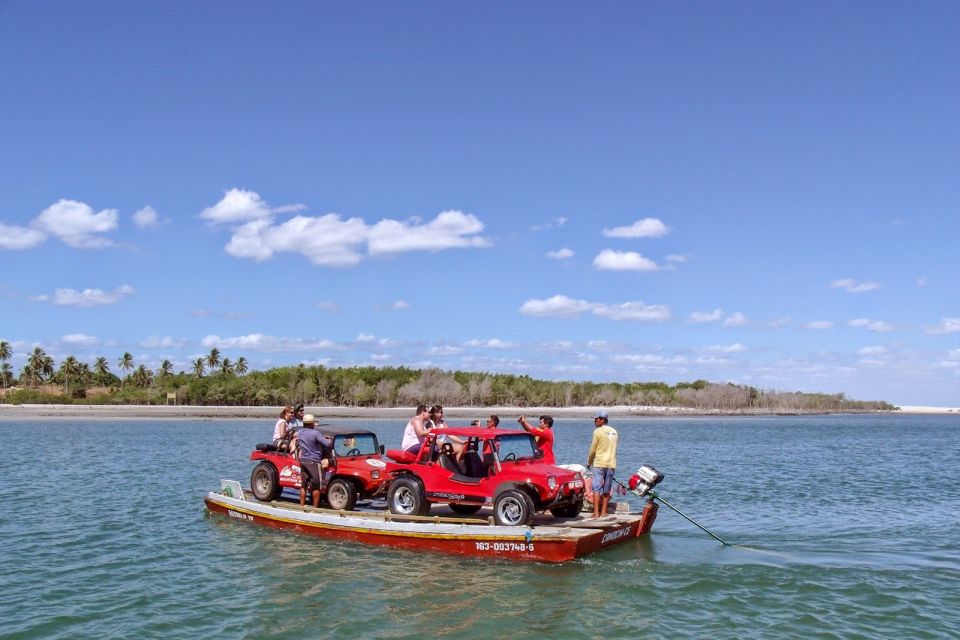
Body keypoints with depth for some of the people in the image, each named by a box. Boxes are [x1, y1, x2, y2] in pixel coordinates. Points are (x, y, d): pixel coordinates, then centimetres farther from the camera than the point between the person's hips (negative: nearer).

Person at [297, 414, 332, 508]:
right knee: (316, 486, 2)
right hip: (313, 462, -7)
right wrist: (330, 440, 6)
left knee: (303, 485, 13)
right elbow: (327, 444, -20)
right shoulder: (315, 433, -16)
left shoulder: (300, 432, 6)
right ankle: (315, 507, 4)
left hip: (303, 460, 7)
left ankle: (301, 506, 16)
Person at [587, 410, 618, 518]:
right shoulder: (614, 431, 12)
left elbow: (593, 450, -4)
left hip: (599, 463, -6)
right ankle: (603, 512, 14)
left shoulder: (598, 431, -7)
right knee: (607, 490, 10)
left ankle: (596, 513, -9)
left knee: (597, 488, -5)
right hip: (612, 464, 6)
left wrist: (589, 462, 9)